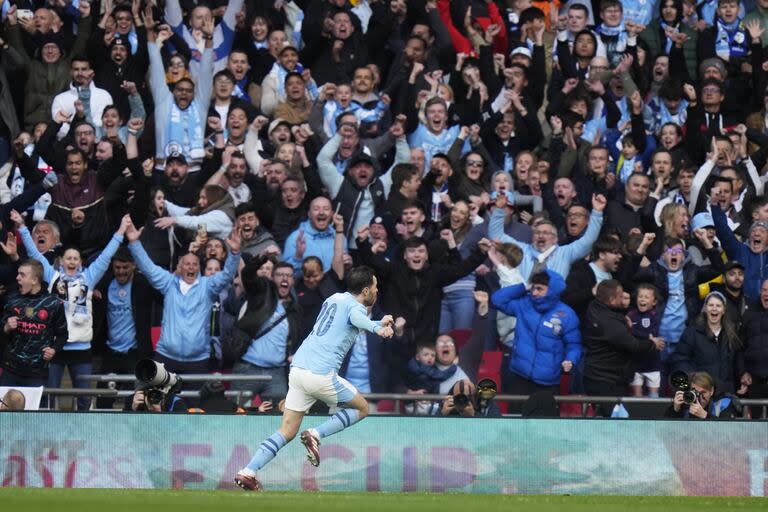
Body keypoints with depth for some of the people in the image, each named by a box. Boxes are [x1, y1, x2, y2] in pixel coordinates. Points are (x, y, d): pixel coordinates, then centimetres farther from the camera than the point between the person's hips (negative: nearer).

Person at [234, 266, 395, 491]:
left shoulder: (335, 298, 21)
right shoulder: (354, 305, -4)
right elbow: (356, 318, -30)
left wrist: (379, 322, 42)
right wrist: (377, 328, -48)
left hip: (297, 369, 8)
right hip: (321, 375, -8)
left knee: (287, 432, 7)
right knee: (362, 408, 13)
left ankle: (248, 472, -9)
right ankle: (316, 435, -5)